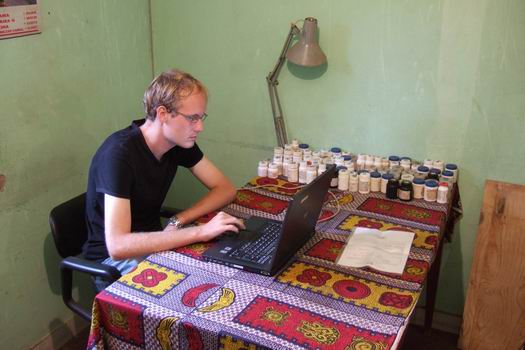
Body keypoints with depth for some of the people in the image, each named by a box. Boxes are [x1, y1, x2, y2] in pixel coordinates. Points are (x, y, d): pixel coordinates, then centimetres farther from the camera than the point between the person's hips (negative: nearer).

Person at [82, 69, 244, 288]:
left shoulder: (180, 140, -6)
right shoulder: (119, 154, -28)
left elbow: (226, 189, -2)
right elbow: (117, 246, -36)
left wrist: (179, 221, -18)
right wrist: (200, 231, -39)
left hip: (154, 242, 7)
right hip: (114, 258, -7)